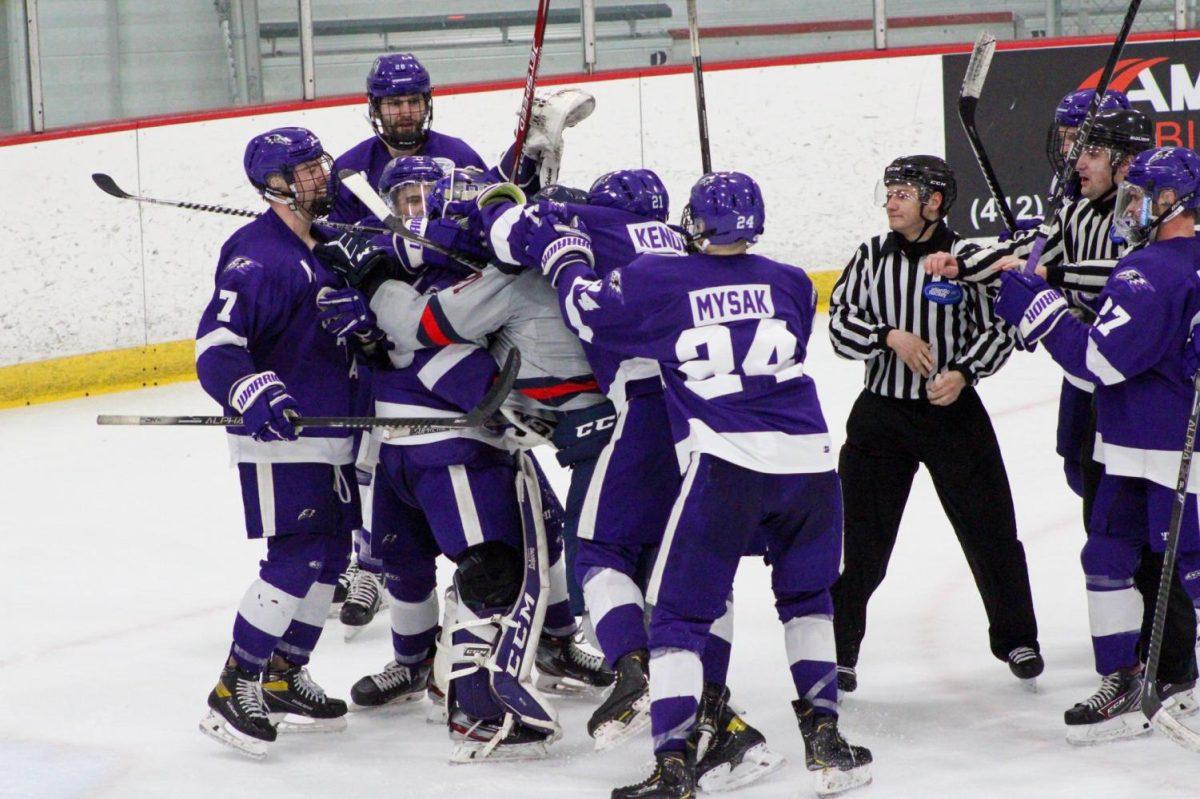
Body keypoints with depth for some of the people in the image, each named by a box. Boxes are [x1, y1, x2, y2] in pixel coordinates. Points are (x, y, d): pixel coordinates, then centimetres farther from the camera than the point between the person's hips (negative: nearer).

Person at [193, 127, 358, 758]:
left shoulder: (326, 244, 13)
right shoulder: (258, 255, -17)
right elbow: (216, 344, -25)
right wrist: (255, 394, -37)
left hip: (332, 433, 9)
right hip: (279, 434, -9)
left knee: (329, 557, 11)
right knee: (294, 561, -14)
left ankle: (283, 679, 23)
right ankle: (233, 691, -8)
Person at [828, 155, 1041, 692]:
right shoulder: (872, 258, 2)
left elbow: (998, 331, -1)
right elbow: (840, 322, 1)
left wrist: (963, 372, -16)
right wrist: (890, 337, -14)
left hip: (954, 410, -1)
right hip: (882, 410, 1)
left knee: (989, 528, 5)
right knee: (862, 537, 0)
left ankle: (1016, 638, 23)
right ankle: (836, 649, 9)